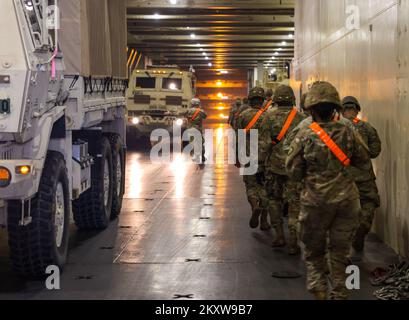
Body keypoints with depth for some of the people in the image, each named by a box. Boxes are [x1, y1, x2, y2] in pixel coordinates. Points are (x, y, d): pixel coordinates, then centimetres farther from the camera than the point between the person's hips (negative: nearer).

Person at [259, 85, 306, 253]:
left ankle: (279, 235, 16)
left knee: (274, 199, 17)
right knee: (294, 202, 2)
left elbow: (264, 142, -6)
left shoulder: (269, 116, -3)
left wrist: (261, 160, 4)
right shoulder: (300, 118, -1)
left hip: (274, 164, 0)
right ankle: (293, 241, -4)